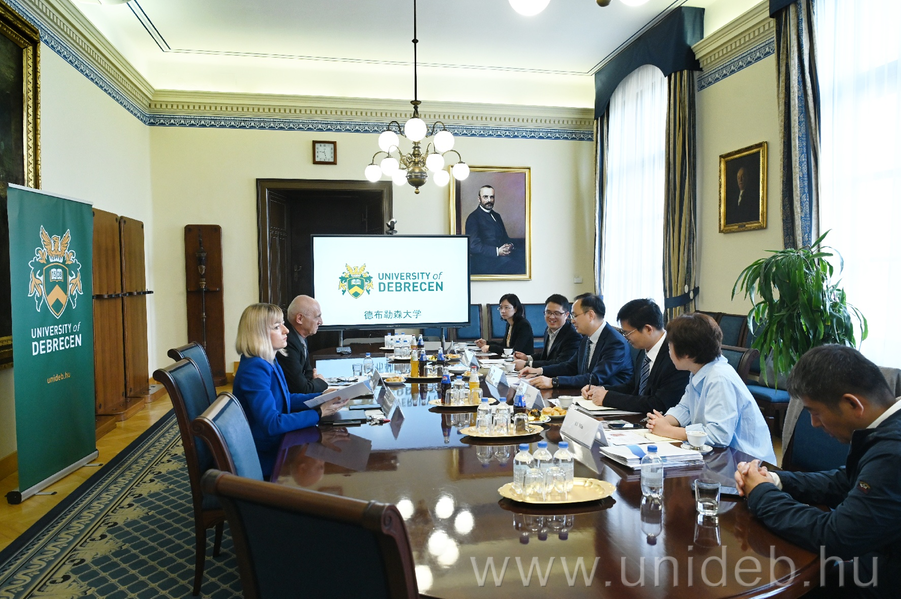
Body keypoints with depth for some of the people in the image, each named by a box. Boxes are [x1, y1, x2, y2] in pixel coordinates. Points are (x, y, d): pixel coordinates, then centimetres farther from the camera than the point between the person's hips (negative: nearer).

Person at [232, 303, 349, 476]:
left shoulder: (269, 362, 4)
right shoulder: (255, 368, -25)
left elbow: (285, 399, 16)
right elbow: (271, 424, -30)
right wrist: (319, 412, -24)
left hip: (275, 442, 8)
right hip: (265, 456, -8)